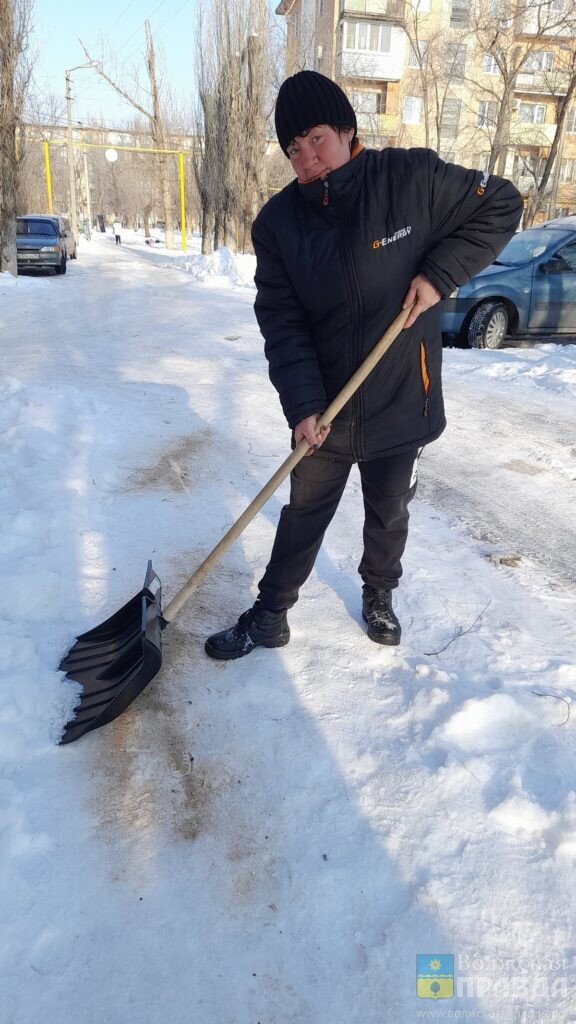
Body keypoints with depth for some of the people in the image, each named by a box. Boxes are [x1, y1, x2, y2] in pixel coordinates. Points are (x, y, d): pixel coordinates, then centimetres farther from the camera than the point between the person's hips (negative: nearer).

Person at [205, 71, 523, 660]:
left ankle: (379, 597, 43)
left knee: (388, 513, 17)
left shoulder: (413, 179, -10)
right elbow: (281, 322, -9)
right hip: (324, 409, 1)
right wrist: (303, 405, -21)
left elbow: (501, 206, 1)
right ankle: (269, 617, 27)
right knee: (302, 517, 11)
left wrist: (441, 273, -13)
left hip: (403, 403, -1)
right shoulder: (277, 222, -5)